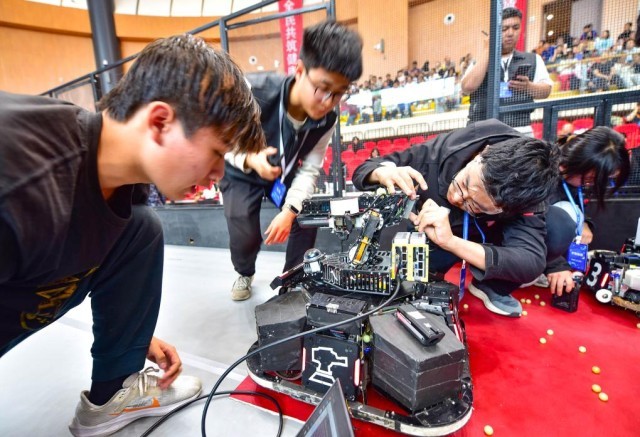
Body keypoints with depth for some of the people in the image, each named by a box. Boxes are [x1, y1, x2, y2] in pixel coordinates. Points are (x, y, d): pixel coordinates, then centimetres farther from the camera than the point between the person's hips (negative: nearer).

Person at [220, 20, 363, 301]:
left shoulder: (326, 120, -20)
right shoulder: (254, 93, -33)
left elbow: (309, 170, -16)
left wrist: (289, 211, -27)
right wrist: (250, 158, -40)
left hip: (284, 173, 4)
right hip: (241, 173, -3)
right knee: (245, 236, -16)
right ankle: (244, 274, 22)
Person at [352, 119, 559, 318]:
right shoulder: (443, 150, -32)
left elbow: (532, 263, -41)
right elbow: (364, 170, -23)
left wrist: (450, 241, -53)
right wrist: (383, 172, -47)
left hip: (471, 241, 1)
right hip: (423, 237, -1)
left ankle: (493, 288, 2)